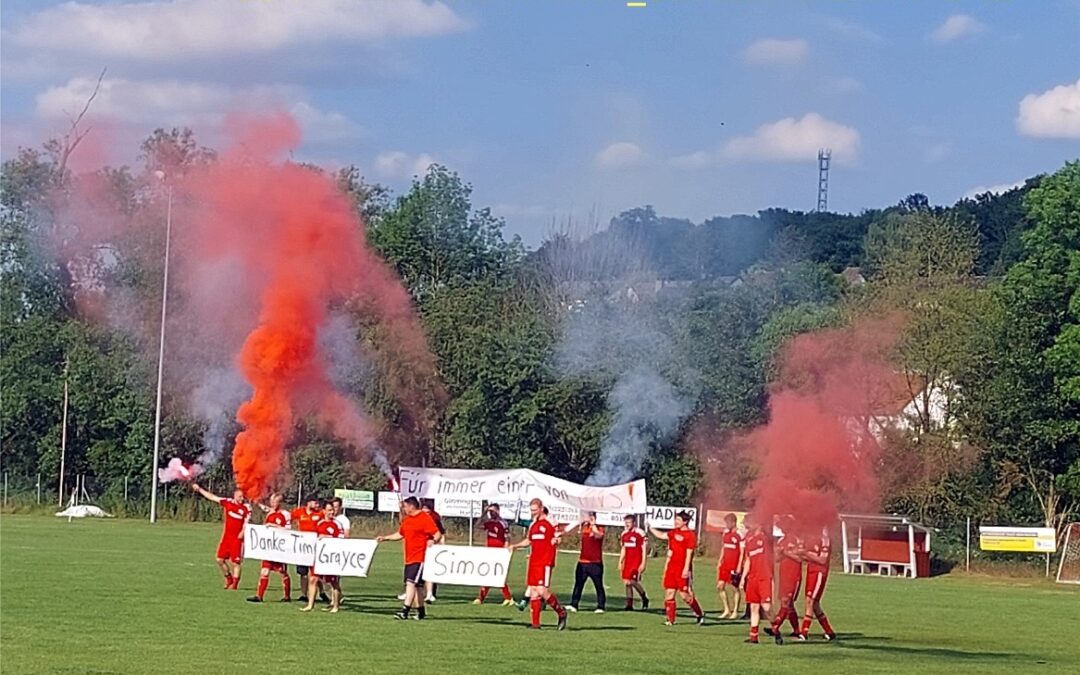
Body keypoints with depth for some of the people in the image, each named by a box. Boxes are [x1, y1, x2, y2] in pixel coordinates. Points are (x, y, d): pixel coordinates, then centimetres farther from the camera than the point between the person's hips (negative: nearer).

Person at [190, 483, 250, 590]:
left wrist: (242, 532, -26)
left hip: (237, 538, -4)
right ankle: (228, 578, 26)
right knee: (220, 559, 5)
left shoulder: (246, 508, -8)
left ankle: (235, 584, 7)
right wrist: (199, 489, 12)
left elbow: (246, 523, -8)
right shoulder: (227, 502, 1)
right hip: (226, 536, 4)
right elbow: (212, 497, 9)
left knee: (235, 562, -3)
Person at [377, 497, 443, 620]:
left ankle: (405, 611, -19)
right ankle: (421, 611, 24)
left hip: (420, 558, -9)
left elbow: (437, 534, -14)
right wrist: (384, 538, 22)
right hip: (409, 558, 9)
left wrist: (433, 540, -33)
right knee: (415, 586, 14)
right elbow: (400, 534, 28)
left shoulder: (425, 518, -11)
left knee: (411, 583, -15)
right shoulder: (407, 520, 15)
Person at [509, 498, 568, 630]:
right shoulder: (533, 524, 17)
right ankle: (535, 623, 6)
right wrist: (515, 546, 15)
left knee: (542, 590, -15)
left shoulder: (550, 523, -6)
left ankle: (561, 612, 6)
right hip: (533, 562, 8)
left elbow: (558, 538, -5)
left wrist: (555, 540, -26)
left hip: (545, 563, -8)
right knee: (533, 591, 4)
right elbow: (528, 540, 28)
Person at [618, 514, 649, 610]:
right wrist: (620, 562, 18)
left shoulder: (640, 533, -10)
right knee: (627, 582, 5)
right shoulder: (624, 534, 12)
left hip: (637, 561, -7)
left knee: (633, 581, -15)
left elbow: (644, 549, -9)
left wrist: (643, 563, -13)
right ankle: (629, 605, 11)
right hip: (627, 562, 7)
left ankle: (644, 598, 8)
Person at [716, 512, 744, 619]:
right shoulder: (726, 532, 11)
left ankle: (735, 611, 12)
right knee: (720, 586, 6)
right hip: (725, 564, 8)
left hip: (734, 565, -8)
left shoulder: (739, 535, -12)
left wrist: (739, 566, -14)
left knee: (735, 588, 2)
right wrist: (720, 561, 16)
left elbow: (742, 552, -11)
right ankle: (727, 610, 16)